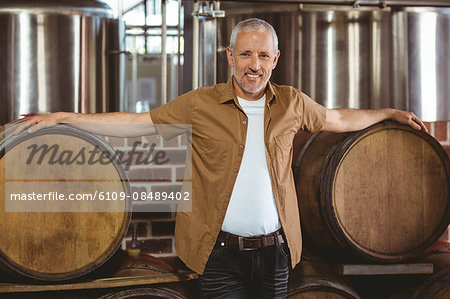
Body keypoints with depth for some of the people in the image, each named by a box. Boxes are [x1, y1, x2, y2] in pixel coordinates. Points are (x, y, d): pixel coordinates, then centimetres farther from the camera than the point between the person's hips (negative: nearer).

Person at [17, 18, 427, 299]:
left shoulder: (292, 103, 5)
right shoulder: (200, 105, -3)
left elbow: (337, 119, 23)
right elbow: (136, 123, -2)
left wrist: (388, 113, 28)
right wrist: (63, 118, -6)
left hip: (274, 251, 3)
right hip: (220, 253, -2)